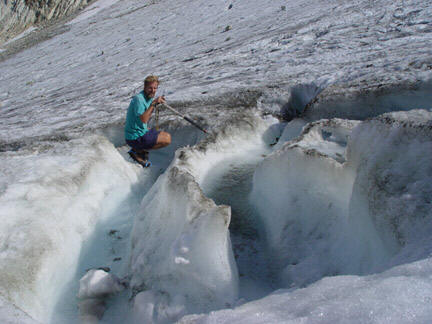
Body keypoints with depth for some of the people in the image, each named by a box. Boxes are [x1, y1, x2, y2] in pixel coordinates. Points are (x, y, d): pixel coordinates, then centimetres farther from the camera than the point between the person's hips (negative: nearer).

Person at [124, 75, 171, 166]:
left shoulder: (150, 97, 8)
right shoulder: (139, 99, -21)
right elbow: (143, 119, -29)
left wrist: (156, 103, 1)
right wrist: (153, 104, -29)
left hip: (142, 132, 10)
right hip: (135, 138, -10)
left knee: (167, 136, 20)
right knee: (167, 139, -11)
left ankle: (140, 150, 9)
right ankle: (138, 152, -5)